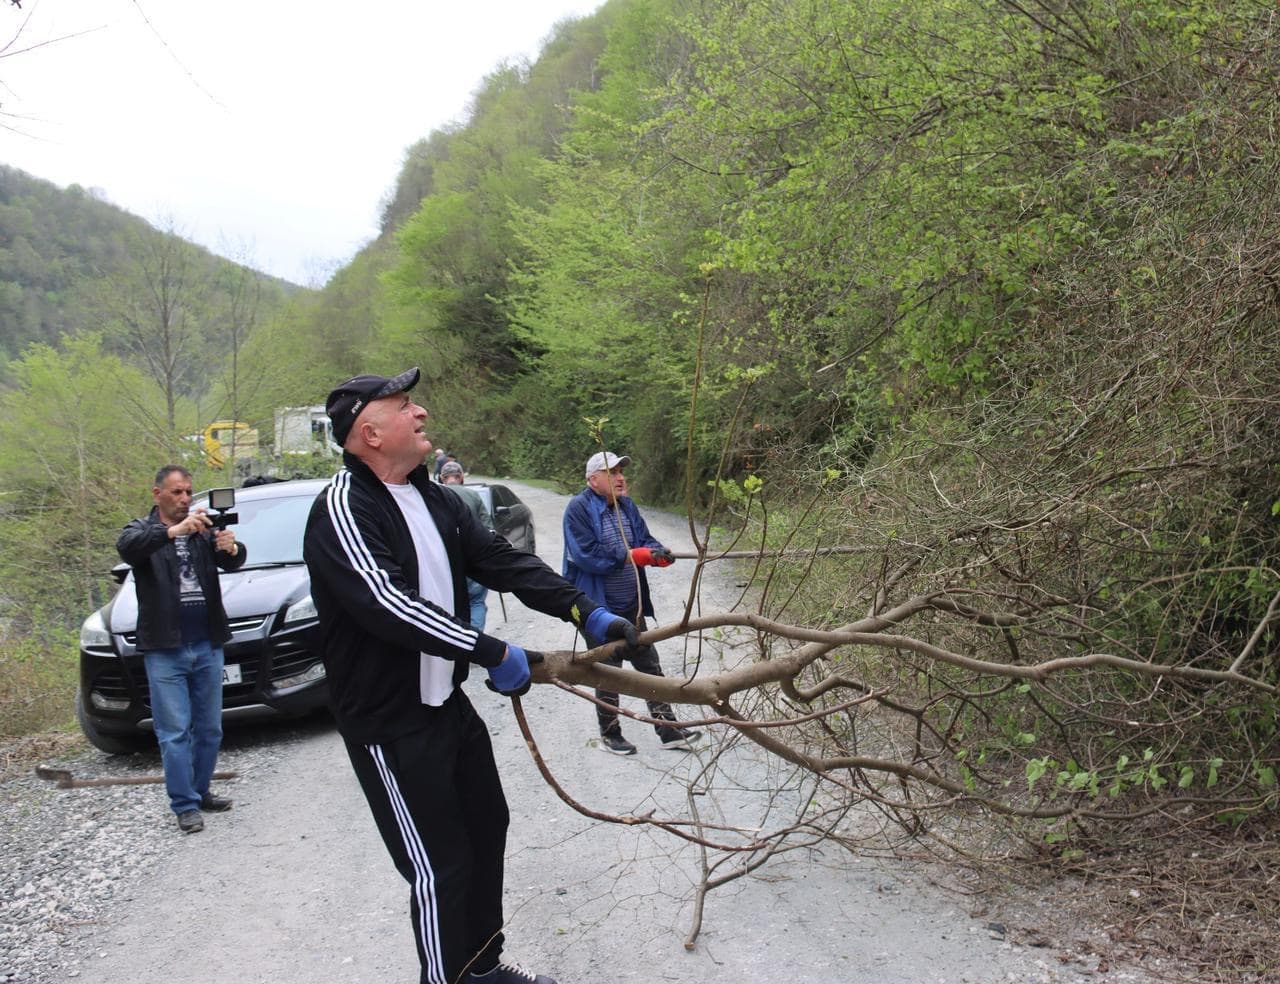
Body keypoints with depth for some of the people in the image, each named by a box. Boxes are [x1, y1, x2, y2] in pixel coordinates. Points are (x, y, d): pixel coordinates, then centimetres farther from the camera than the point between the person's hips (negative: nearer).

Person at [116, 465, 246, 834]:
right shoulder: (142, 530, 2)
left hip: (208, 647, 4)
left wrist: (232, 548, -30)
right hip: (165, 651, -3)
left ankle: (201, 792, 24)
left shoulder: (202, 530, 9)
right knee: (175, 732, -2)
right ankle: (185, 806, 4)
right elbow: (127, 547, -22)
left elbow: (234, 561, -5)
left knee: (209, 729, 11)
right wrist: (175, 530, -38)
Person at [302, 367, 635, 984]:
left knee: (486, 829, 19)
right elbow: (388, 605, -32)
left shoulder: (434, 499, 6)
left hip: (448, 702, 9)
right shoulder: (342, 511, -20)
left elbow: (502, 562, 5)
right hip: (390, 725, -9)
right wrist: (494, 653, -29)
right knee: (441, 866, -3)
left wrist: (586, 612, -5)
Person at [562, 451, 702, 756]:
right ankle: (609, 734, 22)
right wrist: (633, 555, -24)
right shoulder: (579, 509, -15)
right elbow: (587, 555, -24)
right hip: (599, 608, -7)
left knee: (650, 666, 11)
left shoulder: (627, 506, 7)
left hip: (631, 606, 7)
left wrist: (657, 553, -15)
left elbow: (644, 539, 9)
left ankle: (668, 730, 19)